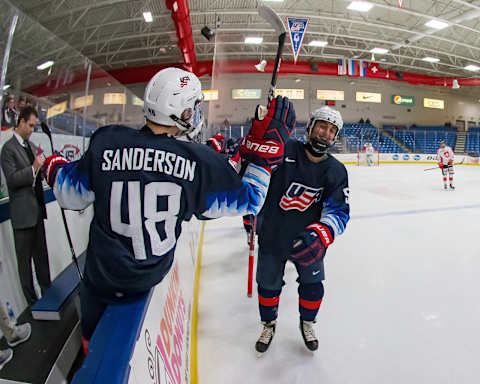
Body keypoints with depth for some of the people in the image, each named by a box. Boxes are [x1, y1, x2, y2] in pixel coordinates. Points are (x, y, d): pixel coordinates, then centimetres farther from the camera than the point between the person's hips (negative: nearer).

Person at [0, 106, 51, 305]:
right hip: (22, 212, -7)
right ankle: (32, 301, 18)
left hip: (37, 209, 7)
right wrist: (34, 168, -25)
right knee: (25, 258, 6)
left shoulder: (31, 145, 13)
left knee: (42, 254, 16)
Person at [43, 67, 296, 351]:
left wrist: (56, 168, 18)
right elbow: (248, 200, -9)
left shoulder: (106, 142, -18)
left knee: (95, 339, 26)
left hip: (101, 277, 0)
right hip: (153, 279, 0)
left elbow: (72, 196, -4)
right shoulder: (200, 160, -21)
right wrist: (268, 144, -6)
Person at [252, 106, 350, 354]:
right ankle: (269, 324, 45)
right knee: (268, 285, 15)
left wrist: (320, 235, -31)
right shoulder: (284, 152, -18)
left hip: (306, 240, 2)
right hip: (271, 237, -2)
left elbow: (339, 211, -14)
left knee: (313, 285, 16)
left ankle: (307, 322, 49)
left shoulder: (336, 171, -8)